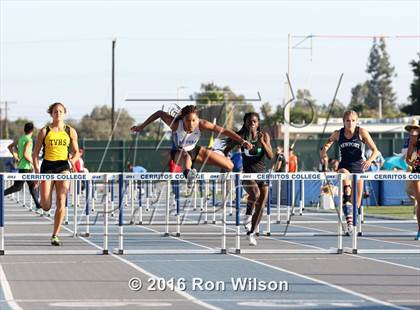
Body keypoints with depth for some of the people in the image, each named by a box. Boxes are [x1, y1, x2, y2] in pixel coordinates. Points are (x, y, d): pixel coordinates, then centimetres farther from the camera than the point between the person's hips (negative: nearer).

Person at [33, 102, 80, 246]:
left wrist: (73, 159, -7)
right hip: (47, 166, -1)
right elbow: (35, 153, 5)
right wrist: (36, 170, -8)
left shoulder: (71, 131, 7)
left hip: (63, 166, 1)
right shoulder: (44, 131, 3)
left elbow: (76, 152, 15)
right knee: (46, 207, -5)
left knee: (61, 201, -13)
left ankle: (55, 235, -5)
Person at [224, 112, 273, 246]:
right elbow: (226, 150, 5)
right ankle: (248, 213, -4)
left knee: (261, 206, 2)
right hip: (247, 173, -3)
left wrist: (262, 142, -20)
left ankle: (251, 232, 20)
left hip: (262, 173, 3)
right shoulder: (241, 136, -5)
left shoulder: (264, 136, -1)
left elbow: (270, 156, -8)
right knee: (255, 193, -33)